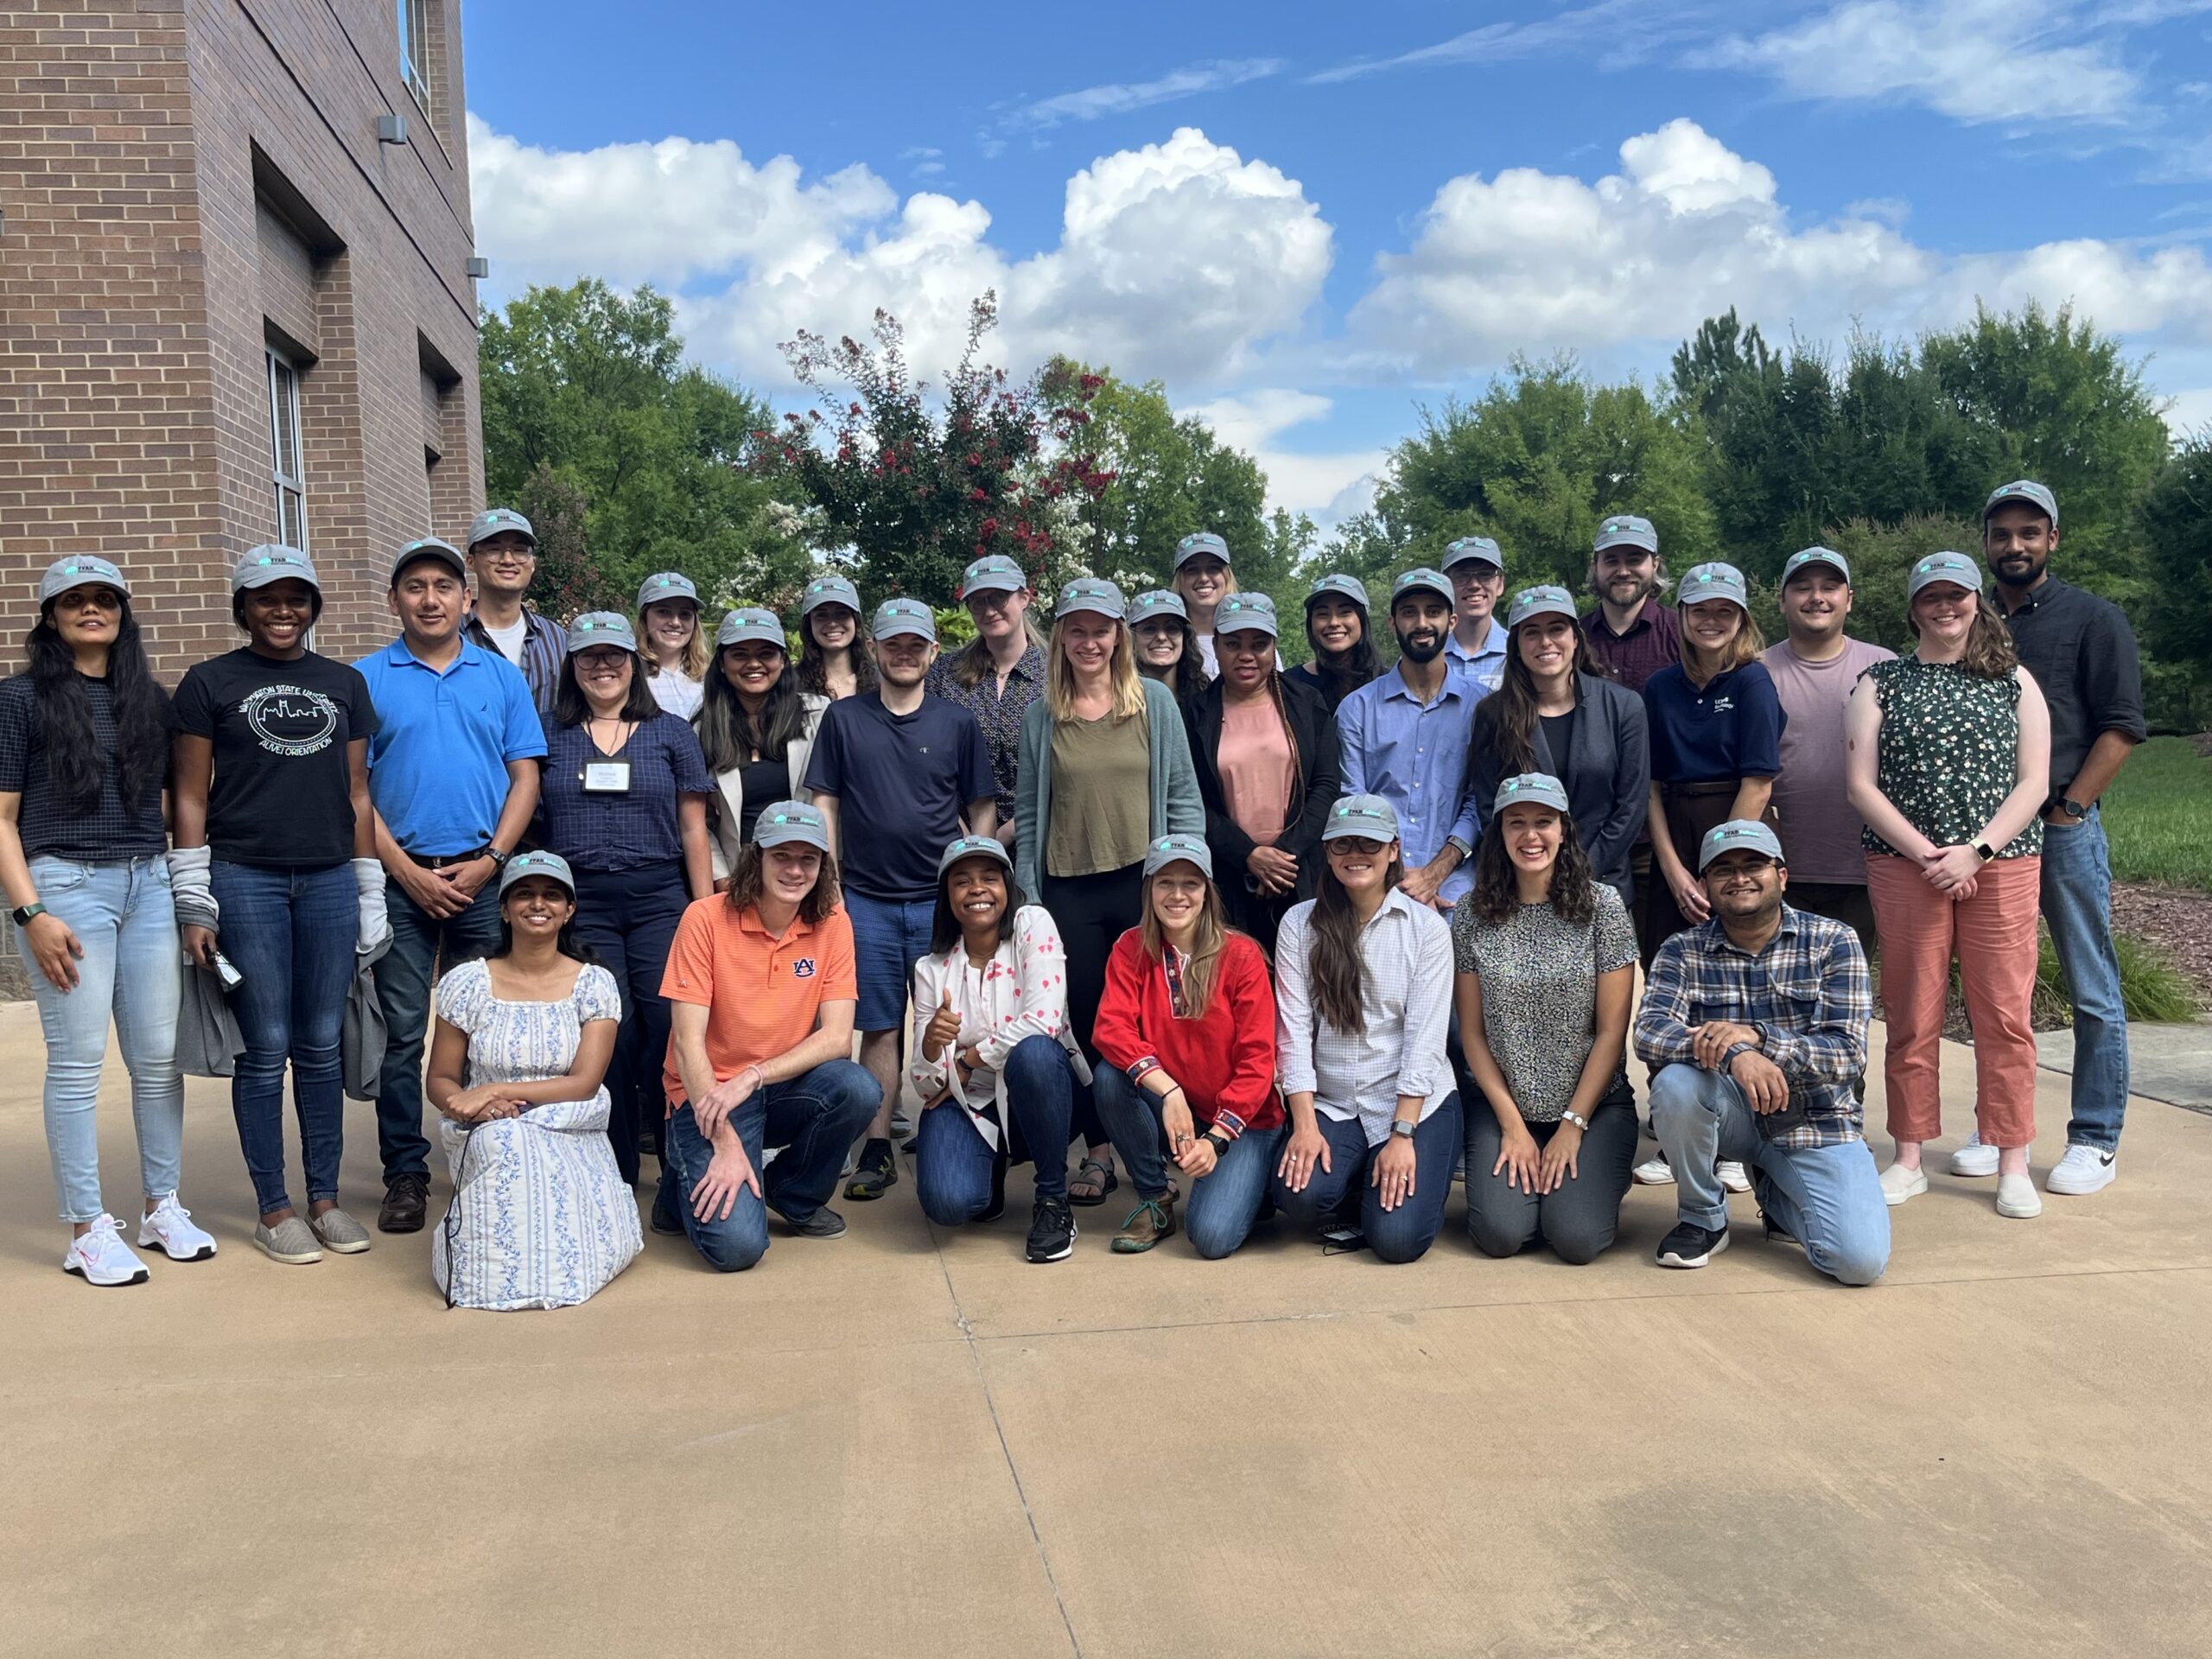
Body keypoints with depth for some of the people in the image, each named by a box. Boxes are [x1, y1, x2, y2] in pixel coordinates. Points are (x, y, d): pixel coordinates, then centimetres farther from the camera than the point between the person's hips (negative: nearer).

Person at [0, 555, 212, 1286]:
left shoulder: (152, 700, 13)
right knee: (77, 1062, -1)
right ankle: (88, 1230, 8)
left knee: (159, 1057, 5)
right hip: (66, 884, -4)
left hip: (149, 884, 4)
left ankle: (163, 1208, 18)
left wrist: (190, 886, 7)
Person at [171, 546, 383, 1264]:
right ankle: (273, 1209, 12)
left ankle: (325, 1199, 17)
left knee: (322, 1046, 7)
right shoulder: (210, 683, 3)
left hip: (330, 881, 3)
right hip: (245, 880, -3)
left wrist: (371, 893, 10)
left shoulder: (344, 683, 12)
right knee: (265, 1050, 2)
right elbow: (190, 796, 2)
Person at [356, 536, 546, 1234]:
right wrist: (409, 873, -8)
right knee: (401, 1035, 2)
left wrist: (488, 861, -7)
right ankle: (406, 1175, 11)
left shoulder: (502, 676, 8)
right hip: (401, 876, -1)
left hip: (484, 875, 1)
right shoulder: (367, 678, 3)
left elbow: (525, 777, 5)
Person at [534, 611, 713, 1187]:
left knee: (669, 1021, -10)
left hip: (659, 898, 0)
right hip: (579, 902, 0)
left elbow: (694, 830, 9)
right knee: (607, 1030, -5)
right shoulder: (548, 735, 11)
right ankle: (617, 1173, 8)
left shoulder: (671, 733, 10)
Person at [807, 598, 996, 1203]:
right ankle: (877, 1152, 11)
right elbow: (825, 803, 8)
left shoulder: (956, 722, 6)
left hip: (941, 899, 0)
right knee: (880, 1029, 4)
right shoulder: (844, 718, 7)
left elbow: (982, 808, 8)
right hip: (866, 899, 0)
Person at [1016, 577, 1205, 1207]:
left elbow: (1184, 796, 4)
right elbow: (1027, 811, 9)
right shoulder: (1041, 715, 6)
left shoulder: (1155, 701, 2)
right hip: (1068, 888, 2)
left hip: (1142, 880, -1)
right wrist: (1028, 894, 5)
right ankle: (1098, 1153, 17)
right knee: (1085, 1020, 6)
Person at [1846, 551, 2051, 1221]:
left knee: (2004, 1013, 0)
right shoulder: (1881, 683, 8)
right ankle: (1909, 1160, 13)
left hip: (2001, 866, 0)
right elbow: (1862, 785, 0)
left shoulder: (2015, 682, 9)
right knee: (1912, 1014, 4)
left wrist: (1975, 852, -12)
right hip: (1905, 866, 0)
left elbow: (2033, 783, 1)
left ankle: (2012, 1164, 10)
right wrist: (1926, 854, -11)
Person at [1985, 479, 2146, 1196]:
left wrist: (2063, 810, -12)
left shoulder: (2094, 619, 0)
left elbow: (2121, 727, -6)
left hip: (2064, 828, -5)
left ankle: (2096, 1142, 8)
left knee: (2092, 993, 0)